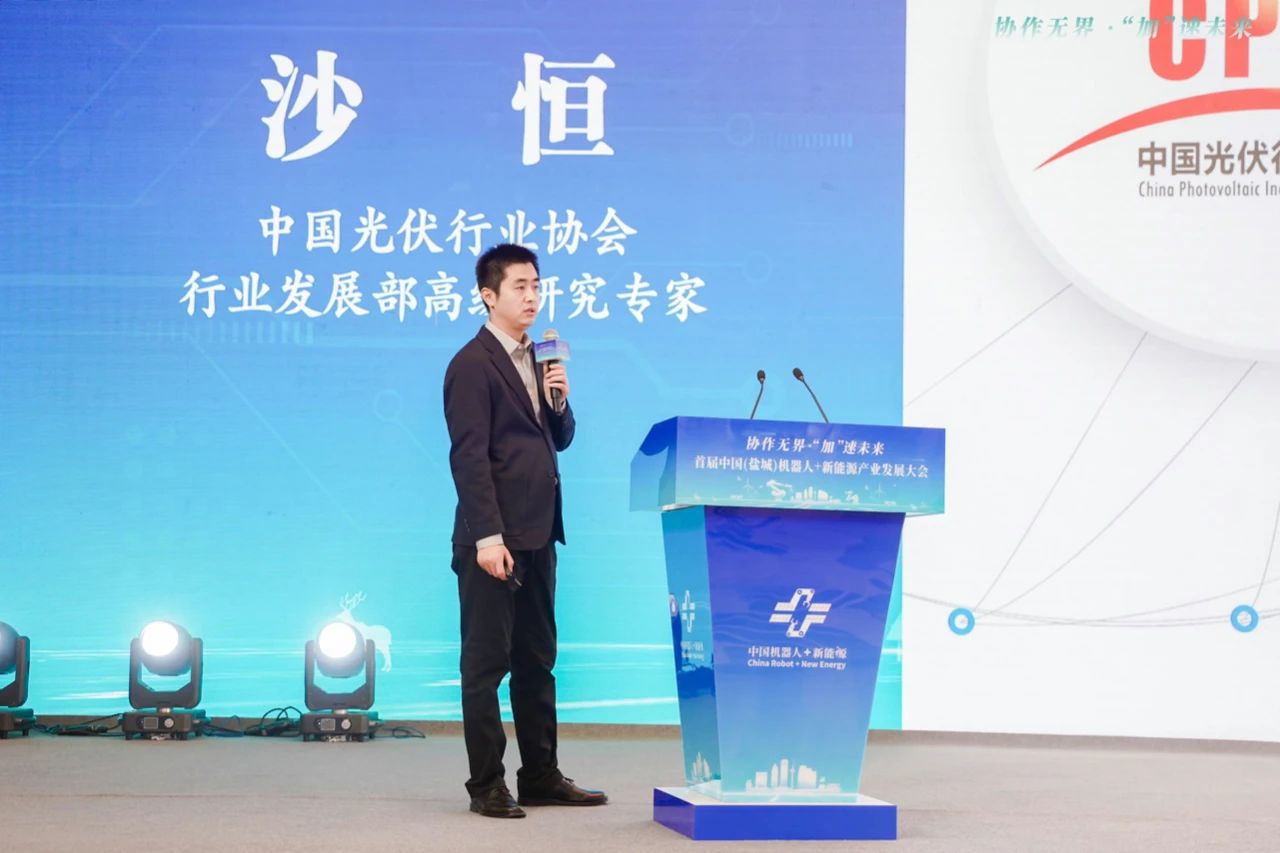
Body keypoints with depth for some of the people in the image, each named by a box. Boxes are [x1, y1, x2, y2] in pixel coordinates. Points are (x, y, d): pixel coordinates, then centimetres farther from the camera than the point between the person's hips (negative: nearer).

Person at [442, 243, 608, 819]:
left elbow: (559, 440, 18)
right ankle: (487, 785, 6)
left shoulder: (534, 360, 15)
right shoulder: (472, 365, -10)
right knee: (486, 664, 0)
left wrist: (560, 400, -2)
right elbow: (469, 457, -15)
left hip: (538, 534, 8)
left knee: (537, 662, 12)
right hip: (496, 539, -8)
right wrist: (487, 537, -20)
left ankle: (541, 776, 20)